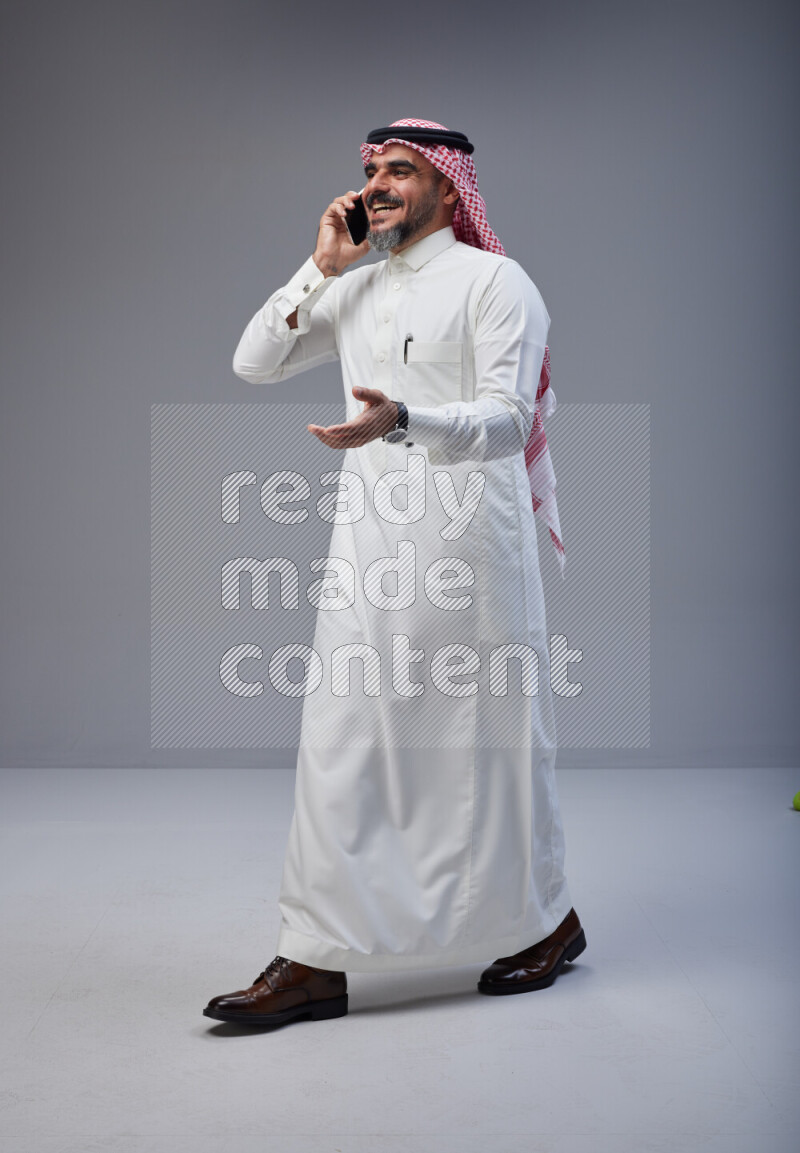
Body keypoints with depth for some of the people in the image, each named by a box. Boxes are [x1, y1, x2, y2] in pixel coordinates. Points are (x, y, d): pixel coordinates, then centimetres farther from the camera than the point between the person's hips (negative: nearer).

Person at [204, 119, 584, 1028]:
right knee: (339, 746, 0)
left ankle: (545, 923, 25)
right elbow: (254, 363, 15)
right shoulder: (356, 290, 17)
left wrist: (401, 421, -32)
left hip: (466, 542, -6)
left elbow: (507, 419, -14)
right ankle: (314, 960, 4)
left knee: (489, 741, 5)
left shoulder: (492, 281, -3)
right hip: (369, 544, 6)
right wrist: (321, 267, 6)